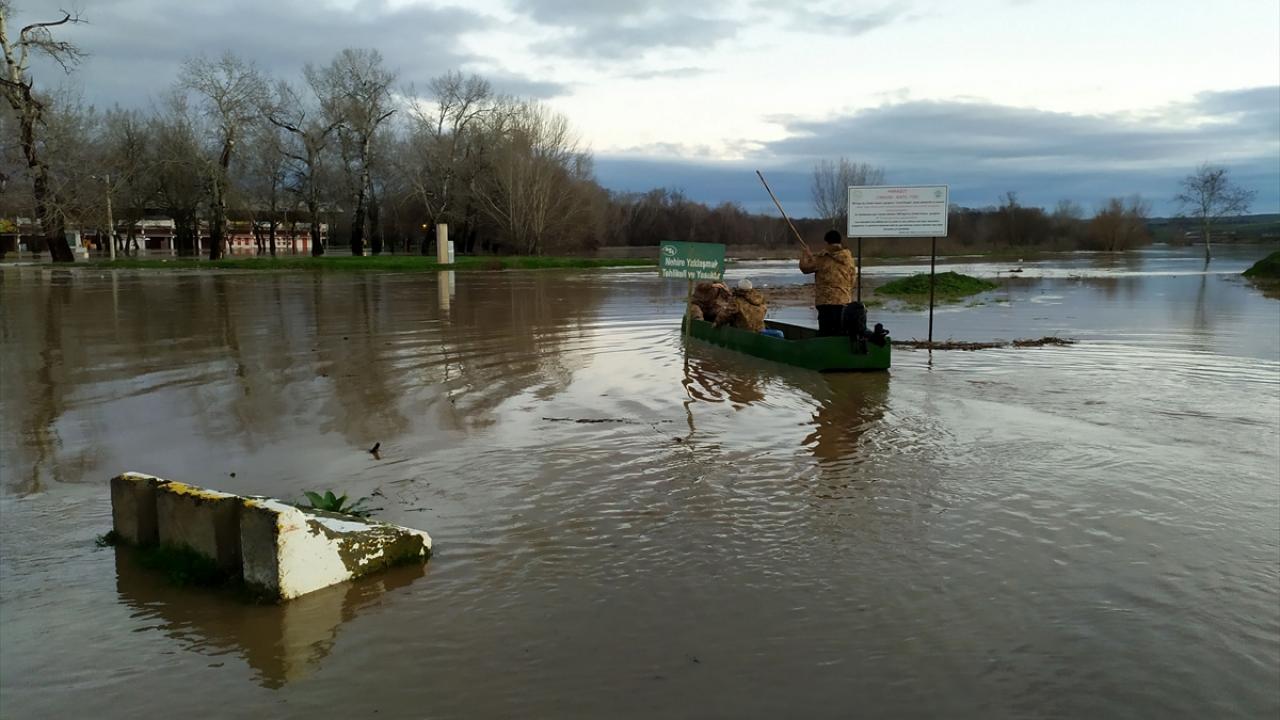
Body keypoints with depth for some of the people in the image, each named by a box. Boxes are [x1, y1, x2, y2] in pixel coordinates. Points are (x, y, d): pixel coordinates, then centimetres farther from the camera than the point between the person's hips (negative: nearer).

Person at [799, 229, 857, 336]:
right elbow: (853, 279, 14)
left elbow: (804, 267, 2)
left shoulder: (822, 258, -10)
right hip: (844, 300, 4)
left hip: (826, 301, -4)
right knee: (842, 333, 8)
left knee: (825, 333, -2)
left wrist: (806, 254, 18)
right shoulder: (848, 258, 5)